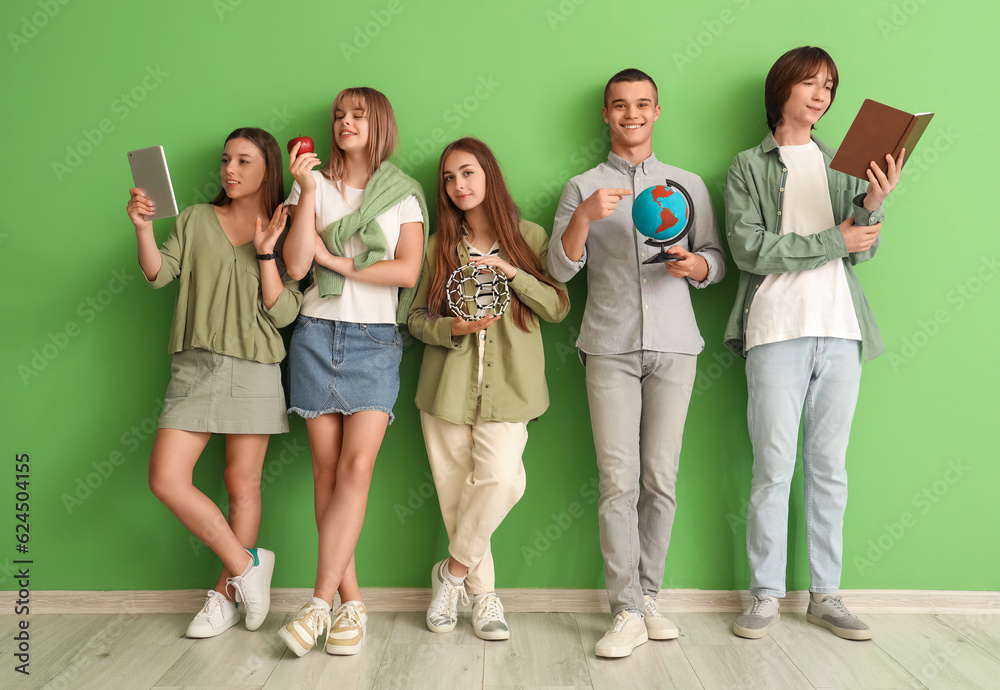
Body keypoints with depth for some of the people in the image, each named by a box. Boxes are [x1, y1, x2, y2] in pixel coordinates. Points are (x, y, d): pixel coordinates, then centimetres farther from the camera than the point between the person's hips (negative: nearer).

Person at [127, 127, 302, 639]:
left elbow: (283, 313, -4)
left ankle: (227, 594, 20)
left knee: (243, 483, 3)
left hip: (253, 369, -2)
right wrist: (142, 228, -14)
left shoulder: (283, 232, 5)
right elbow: (158, 274, 1)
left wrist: (264, 251, -12)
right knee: (165, 479, -7)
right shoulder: (196, 220, 12)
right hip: (195, 365, 3)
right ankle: (247, 563, 9)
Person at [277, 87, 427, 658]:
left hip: (377, 340, -1)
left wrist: (336, 261, -3)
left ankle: (321, 600, -8)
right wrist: (308, 192, -7)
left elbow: (407, 271, -5)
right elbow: (296, 266, -1)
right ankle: (352, 602, 7)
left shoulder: (403, 194, 9)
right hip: (318, 333, 2)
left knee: (358, 465, -14)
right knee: (327, 467, -1)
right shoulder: (313, 183, 11)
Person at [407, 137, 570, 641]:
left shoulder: (530, 237, 7)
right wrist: (452, 327, -11)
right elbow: (416, 318, 10)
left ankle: (453, 572, 4)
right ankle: (482, 593, 19)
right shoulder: (439, 245, 12)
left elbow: (559, 308, 1)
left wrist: (513, 272, -13)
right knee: (456, 491, 2)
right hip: (448, 385, 2)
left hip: (508, 383, -2)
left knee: (500, 479, -18)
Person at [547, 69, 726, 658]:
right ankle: (627, 612, 0)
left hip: (674, 345, 1)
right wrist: (584, 217, -14)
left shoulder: (689, 184, 17)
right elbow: (561, 268, 3)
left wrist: (695, 264, -8)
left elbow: (717, 259, 14)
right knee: (618, 481, -6)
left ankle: (650, 596, 14)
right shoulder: (583, 187, 14)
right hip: (610, 347, -1)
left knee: (661, 478, 1)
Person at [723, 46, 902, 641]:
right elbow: (749, 248, -7)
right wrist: (832, 242, -7)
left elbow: (864, 248, 8)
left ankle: (826, 594, 16)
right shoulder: (749, 167, 7)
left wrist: (874, 203, -11)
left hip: (841, 329, 4)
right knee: (774, 467, -3)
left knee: (830, 467, 7)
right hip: (777, 329, -3)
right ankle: (766, 595, 8)